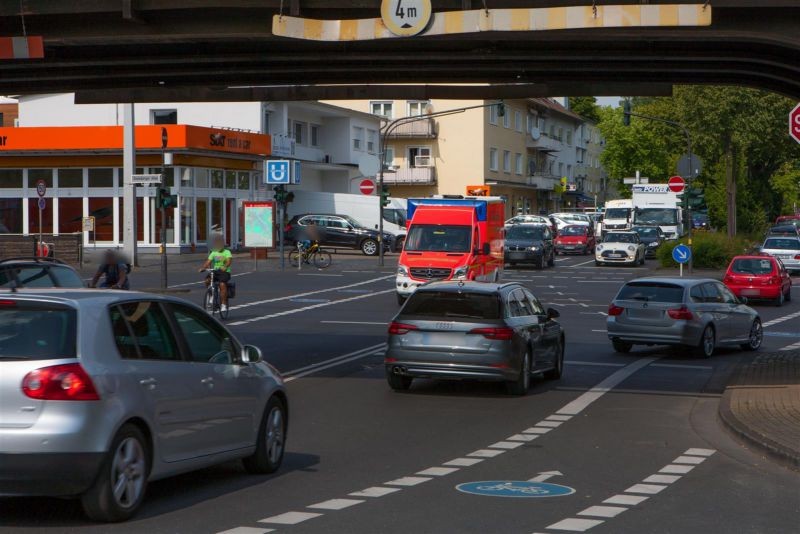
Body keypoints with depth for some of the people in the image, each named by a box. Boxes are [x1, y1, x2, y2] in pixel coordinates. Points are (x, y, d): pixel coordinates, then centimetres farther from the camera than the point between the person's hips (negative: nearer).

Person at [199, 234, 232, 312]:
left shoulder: (227, 252, 0)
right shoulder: (213, 253, 14)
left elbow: (229, 260, -19)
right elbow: (208, 262, 4)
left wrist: (225, 267, -40)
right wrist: (203, 268, -17)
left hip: (225, 272, -4)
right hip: (215, 271, 5)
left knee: (222, 284, -30)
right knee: (207, 280, -24)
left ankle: (223, 304, -24)